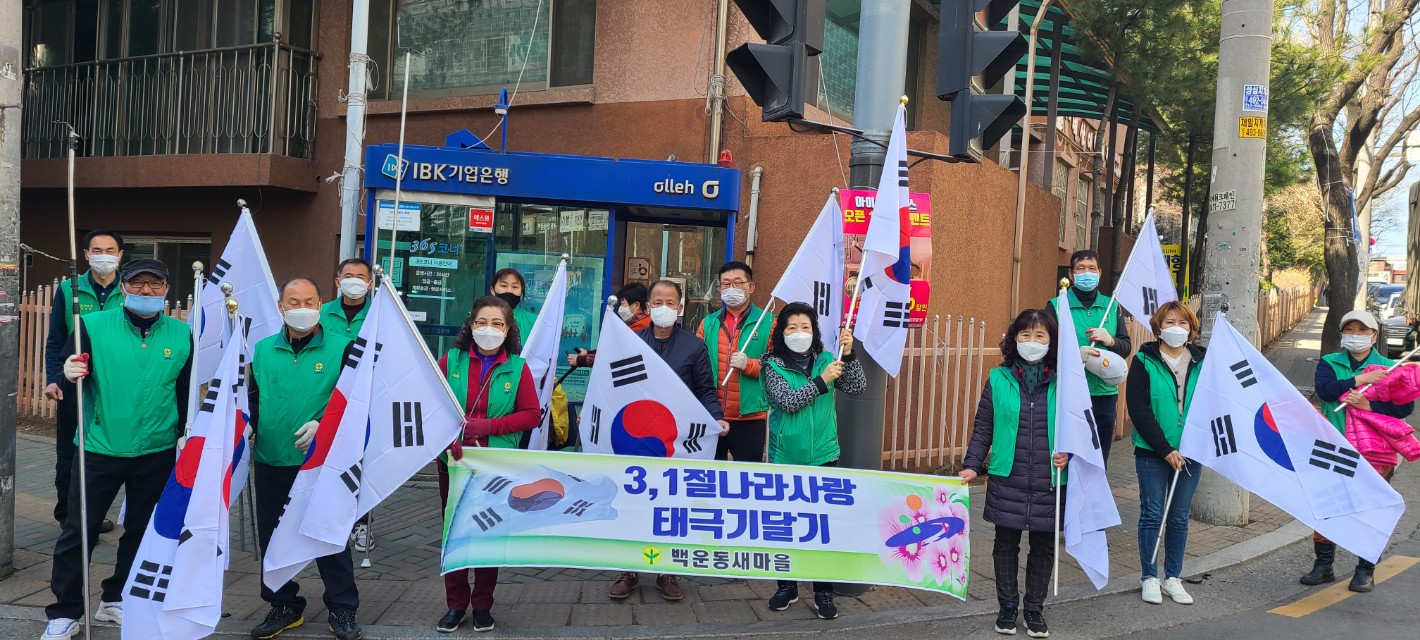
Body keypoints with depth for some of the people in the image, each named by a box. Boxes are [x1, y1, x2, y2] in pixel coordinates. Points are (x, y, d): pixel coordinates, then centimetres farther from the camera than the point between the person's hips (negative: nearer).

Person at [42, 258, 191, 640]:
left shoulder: (181, 335, 1)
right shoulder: (93, 325, -6)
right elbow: (69, 371, -4)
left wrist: (184, 435, 8)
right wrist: (69, 375, -26)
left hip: (157, 454, 2)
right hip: (99, 449, -2)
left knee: (141, 530, 14)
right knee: (79, 531, 4)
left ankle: (116, 599, 33)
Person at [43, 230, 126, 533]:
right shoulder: (68, 290, 0)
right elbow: (55, 340, 3)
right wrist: (52, 379, -7)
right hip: (73, 385, 0)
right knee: (69, 455, 8)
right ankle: (67, 516, 22)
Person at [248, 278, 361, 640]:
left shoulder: (341, 348, -3)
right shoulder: (263, 350, 8)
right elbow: (251, 398, 17)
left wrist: (324, 424, -16)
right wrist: (249, 431, 3)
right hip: (270, 461, 4)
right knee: (272, 537, 12)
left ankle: (342, 609, 17)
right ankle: (284, 606, 29)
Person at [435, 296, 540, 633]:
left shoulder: (517, 367, -2)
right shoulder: (451, 361, -1)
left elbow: (532, 414, -4)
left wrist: (488, 426, -15)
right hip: (454, 461, 1)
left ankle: (483, 605, 23)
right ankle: (456, 604, 23)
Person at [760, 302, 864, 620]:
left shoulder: (826, 360, 3)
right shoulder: (774, 366, -3)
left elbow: (857, 387, -5)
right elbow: (787, 402, -16)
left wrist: (848, 355, -18)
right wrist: (821, 381, -22)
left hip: (823, 456, 1)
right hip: (785, 457, 0)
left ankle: (823, 591, 12)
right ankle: (787, 586, 26)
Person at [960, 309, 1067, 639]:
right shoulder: (999, 379, 0)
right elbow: (983, 427, 4)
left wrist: (1069, 453, -11)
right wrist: (972, 464, -3)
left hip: (1049, 482, 0)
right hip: (1007, 480, 0)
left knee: (1044, 546, 10)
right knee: (1006, 543, 10)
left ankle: (1034, 608, 27)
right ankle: (1007, 605, 27)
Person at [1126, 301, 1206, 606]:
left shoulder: (1201, 361, 5)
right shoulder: (1144, 361, -5)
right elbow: (1138, 409, -10)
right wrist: (1165, 449, -14)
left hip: (1190, 452, 3)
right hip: (1152, 452, -3)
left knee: (1179, 517, 10)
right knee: (1152, 514, 3)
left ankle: (1173, 577, 21)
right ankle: (1150, 578, 14)